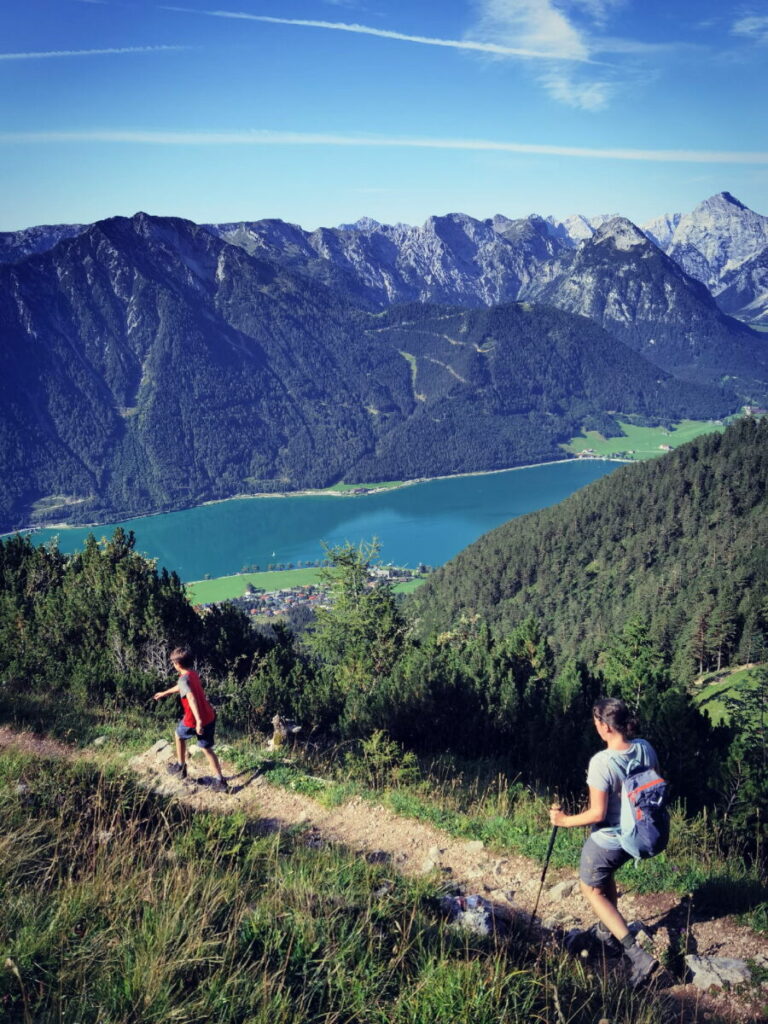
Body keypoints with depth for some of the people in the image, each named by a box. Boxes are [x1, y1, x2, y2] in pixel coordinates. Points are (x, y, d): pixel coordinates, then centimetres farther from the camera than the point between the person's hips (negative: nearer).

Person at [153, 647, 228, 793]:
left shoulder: (184, 678, -19)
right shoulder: (193, 673, 9)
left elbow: (191, 698, -34)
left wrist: (198, 721, -41)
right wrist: (165, 693, 45)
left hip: (194, 721, -6)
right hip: (210, 717, 6)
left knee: (179, 735, 26)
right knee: (207, 749, 16)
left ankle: (181, 766, 40)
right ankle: (220, 781, 11)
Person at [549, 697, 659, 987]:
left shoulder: (601, 762, -31)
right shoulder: (645, 748, -12)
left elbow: (597, 814, -26)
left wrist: (565, 820, -11)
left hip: (607, 841, -7)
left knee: (592, 888, 17)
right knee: (606, 874, 33)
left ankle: (636, 954, 9)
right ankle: (607, 929, 50)